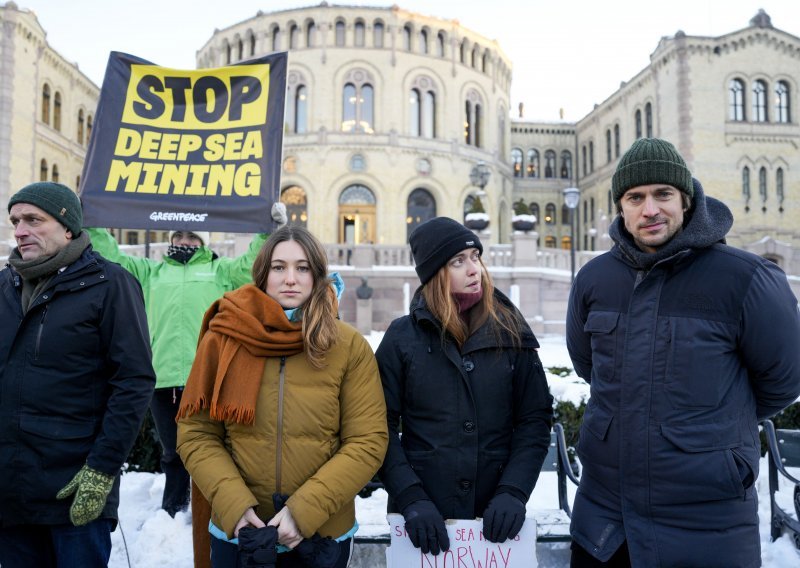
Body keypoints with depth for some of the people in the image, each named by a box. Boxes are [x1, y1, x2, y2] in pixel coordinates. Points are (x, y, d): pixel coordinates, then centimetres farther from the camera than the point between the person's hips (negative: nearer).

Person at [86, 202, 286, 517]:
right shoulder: (152, 272, 22)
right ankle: (172, 511, 31)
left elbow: (253, 263, 2)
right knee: (173, 452, 14)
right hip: (162, 377, 3)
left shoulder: (220, 270, 15)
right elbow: (112, 257, 21)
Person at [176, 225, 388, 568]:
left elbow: (367, 442, -9)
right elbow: (196, 434, -2)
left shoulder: (350, 346, -8)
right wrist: (233, 505, -14)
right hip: (237, 531, 1)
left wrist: (306, 510, -17)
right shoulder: (222, 339, -5)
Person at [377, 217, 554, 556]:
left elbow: (535, 418, 0)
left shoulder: (510, 333, 0)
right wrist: (411, 500, -15)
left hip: (494, 516, 1)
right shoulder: (402, 337, -3)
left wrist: (513, 492, -11)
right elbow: (382, 426, -6)